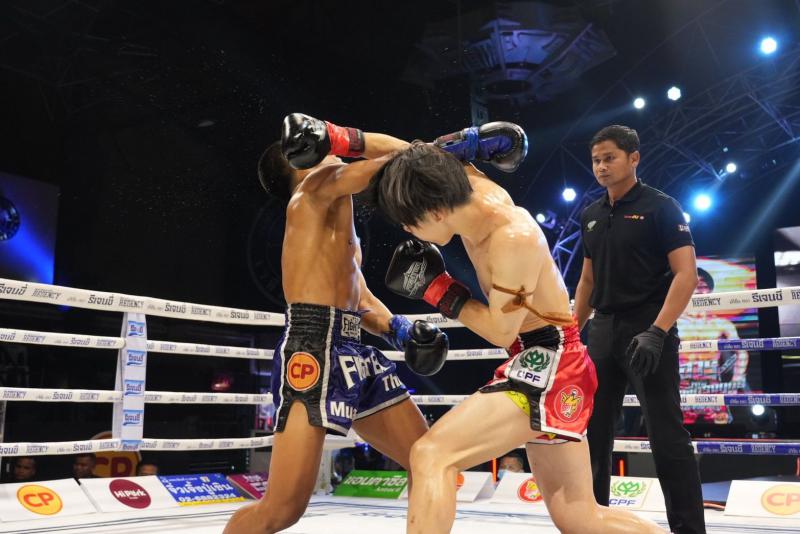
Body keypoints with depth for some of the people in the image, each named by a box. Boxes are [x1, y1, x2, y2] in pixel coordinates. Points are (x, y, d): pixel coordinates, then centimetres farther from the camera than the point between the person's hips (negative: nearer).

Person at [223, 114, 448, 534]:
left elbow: (361, 301, 23)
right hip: (314, 350, -10)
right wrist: (339, 138, -13)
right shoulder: (316, 186, 1)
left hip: (353, 353, 10)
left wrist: (401, 331, 9)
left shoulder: (342, 232, 29)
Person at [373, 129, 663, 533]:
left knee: (431, 454, -20)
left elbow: (501, 331, -17)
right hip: (540, 363, 10)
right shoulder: (475, 191, -2)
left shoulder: (514, 239, -25)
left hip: (548, 364, -10)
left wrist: (435, 287, -11)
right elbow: (426, 161, 15)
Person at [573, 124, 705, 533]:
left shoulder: (660, 207, -6)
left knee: (666, 433, -5)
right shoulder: (591, 216, 13)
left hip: (647, 330, -6)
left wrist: (657, 332, -24)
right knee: (593, 429, 11)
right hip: (603, 331, 7)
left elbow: (686, 275, -14)